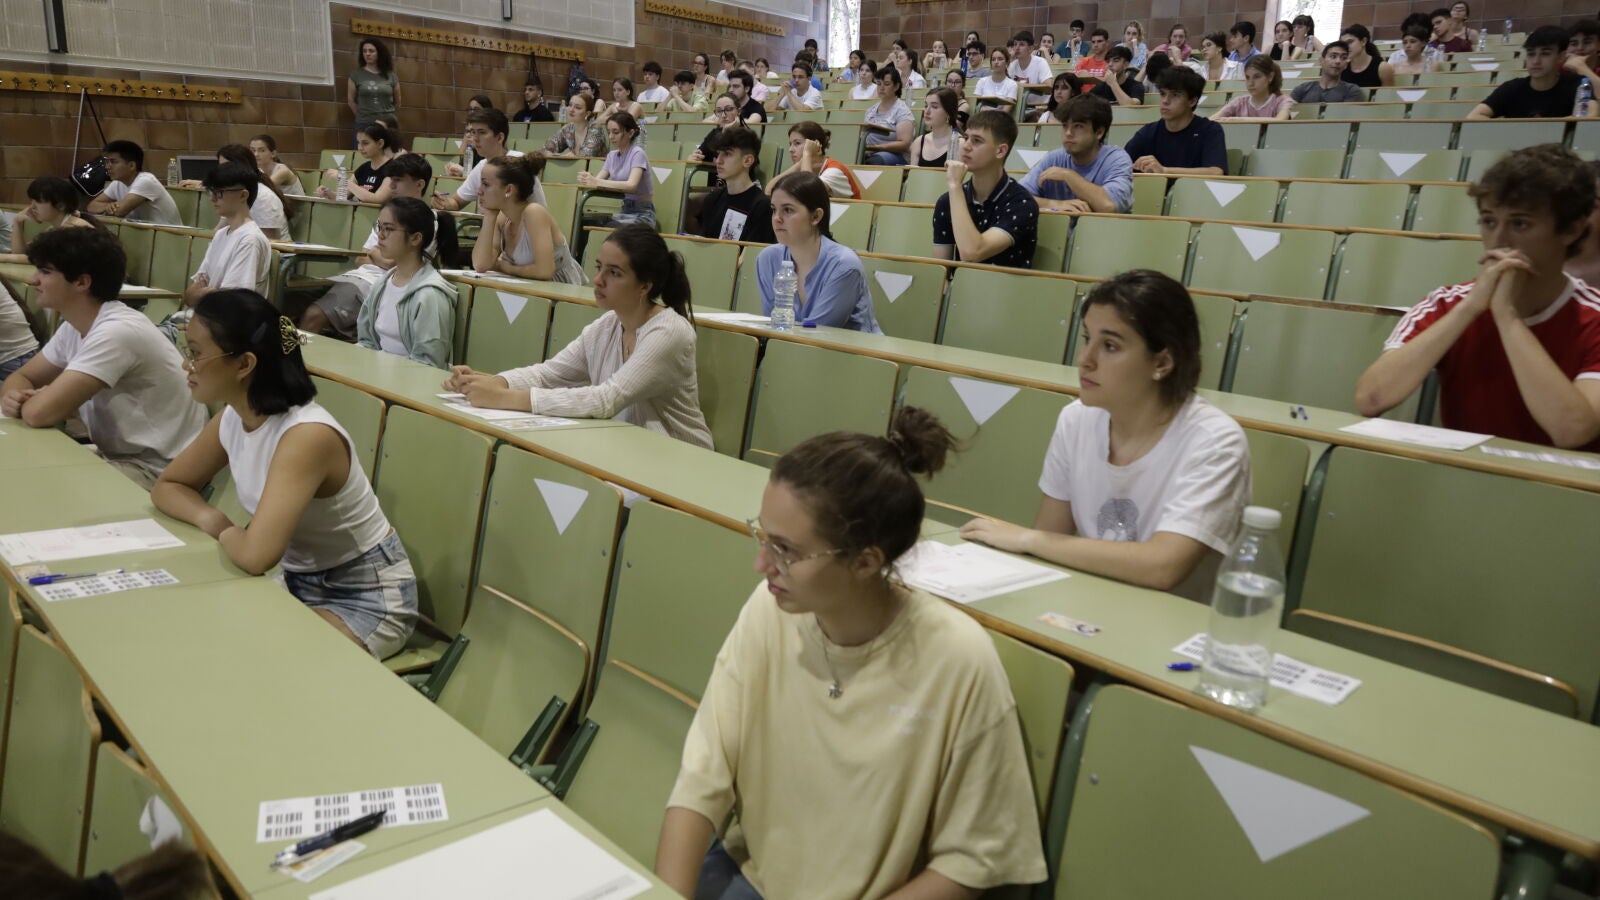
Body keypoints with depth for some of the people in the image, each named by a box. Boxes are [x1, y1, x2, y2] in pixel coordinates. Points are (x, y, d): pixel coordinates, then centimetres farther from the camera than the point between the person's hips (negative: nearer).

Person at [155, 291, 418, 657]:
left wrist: (227, 533, -15)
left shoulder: (307, 435, -30)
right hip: (299, 583, 8)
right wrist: (210, 518, -11)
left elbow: (256, 556, -39)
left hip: (366, 600, -8)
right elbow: (167, 487, 11)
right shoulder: (232, 419, -3)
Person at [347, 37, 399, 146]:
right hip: (364, 125, -1)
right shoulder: (356, 75, 3)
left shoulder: (390, 76, 5)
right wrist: (362, 116, 12)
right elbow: (351, 100, 9)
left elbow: (397, 102, 15)